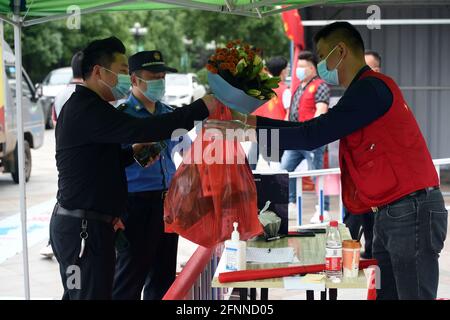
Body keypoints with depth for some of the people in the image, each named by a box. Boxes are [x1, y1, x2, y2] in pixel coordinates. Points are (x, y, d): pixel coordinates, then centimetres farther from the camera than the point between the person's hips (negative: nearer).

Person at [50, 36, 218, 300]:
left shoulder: (82, 106, 19)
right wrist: (202, 108, -25)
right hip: (84, 228, -11)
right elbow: (143, 129, -28)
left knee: (78, 295, 14)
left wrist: (133, 152, 10)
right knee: (93, 294, -9)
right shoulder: (88, 110, -16)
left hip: (80, 225, 11)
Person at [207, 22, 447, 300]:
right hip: (391, 214, 10)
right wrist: (254, 120, 20)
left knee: (413, 295, -6)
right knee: (388, 293, 12)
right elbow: (314, 126, 22)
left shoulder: (370, 88, -13)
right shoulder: (364, 92, 20)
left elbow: (312, 137, -17)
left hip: (411, 210, -10)